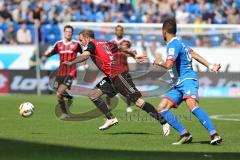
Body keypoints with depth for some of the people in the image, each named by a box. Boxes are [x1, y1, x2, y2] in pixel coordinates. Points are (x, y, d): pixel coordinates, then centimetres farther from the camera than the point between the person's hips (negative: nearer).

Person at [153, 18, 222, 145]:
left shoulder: (173, 44, -11)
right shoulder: (179, 42, 20)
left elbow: (168, 65, -23)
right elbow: (194, 55, 23)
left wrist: (159, 62, -2)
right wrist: (210, 66, 25)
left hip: (187, 80, -10)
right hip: (179, 84, 10)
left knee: (192, 106, -33)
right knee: (162, 109, -1)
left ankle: (214, 134, -38)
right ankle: (185, 135, -5)